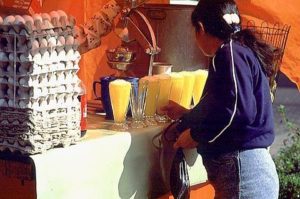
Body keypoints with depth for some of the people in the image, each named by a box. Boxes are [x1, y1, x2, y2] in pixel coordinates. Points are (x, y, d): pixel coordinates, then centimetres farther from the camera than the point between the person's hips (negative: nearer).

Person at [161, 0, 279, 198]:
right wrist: (185, 115, 41)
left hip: (242, 169, -9)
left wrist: (196, 135, -12)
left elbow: (239, 110, -24)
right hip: (244, 166, 9)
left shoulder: (230, 53, -11)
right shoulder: (240, 51, 19)